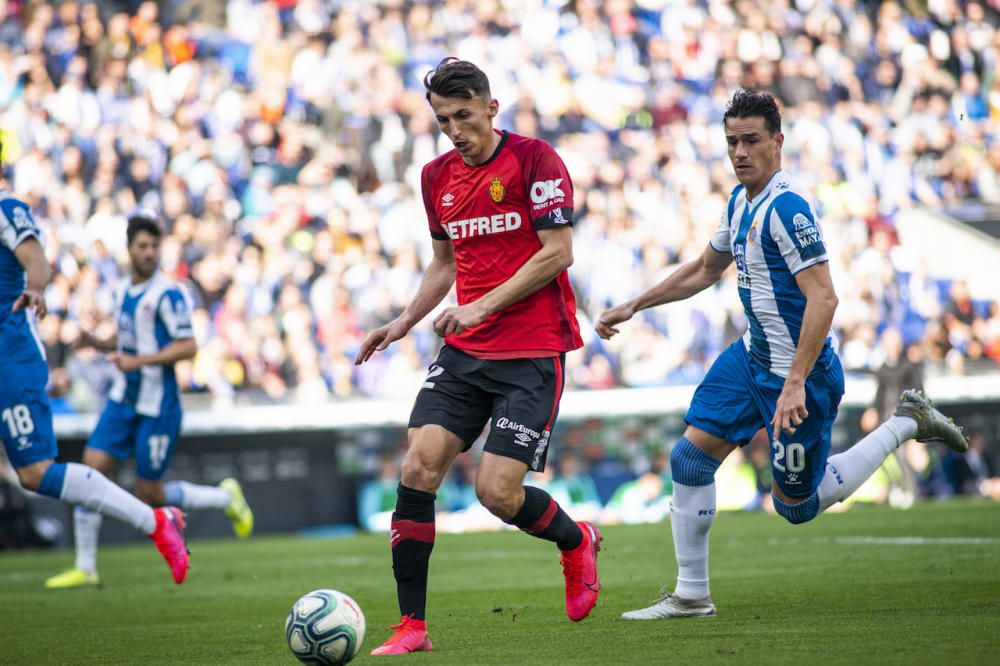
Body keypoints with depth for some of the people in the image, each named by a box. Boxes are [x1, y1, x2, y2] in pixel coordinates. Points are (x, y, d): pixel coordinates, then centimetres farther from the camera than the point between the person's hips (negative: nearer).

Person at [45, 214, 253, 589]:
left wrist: (139, 361, -24)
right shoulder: (122, 293, 10)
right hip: (124, 400, 7)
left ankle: (225, 497, 24)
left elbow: (188, 346, -18)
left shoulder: (166, 295, -14)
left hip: (157, 406, -7)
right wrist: (96, 343, 3)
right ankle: (85, 568, 1)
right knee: (92, 470, -6)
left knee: (149, 495, 0)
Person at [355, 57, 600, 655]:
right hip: (464, 351, 6)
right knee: (417, 470, -9)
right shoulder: (438, 176, 12)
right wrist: (404, 323, 11)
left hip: (533, 352, -6)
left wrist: (483, 306, -17)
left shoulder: (533, 158, -8)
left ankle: (577, 540, 21)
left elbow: (559, 252, -12)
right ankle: (412, 626, -3)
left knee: (497, 492, -12)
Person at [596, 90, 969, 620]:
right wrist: (633, 306, 22)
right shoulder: (740, 200, 8)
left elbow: (823, 298, -27)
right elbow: (705, 270, 25)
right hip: (752, 356, 9)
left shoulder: (786, 206, -22)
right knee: (690, 457, 2)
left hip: (798, 368, -9)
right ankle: (691, 596, 12)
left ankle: (905, 425, 17)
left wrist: (795, 382, -30)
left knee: (795, 505, 5)